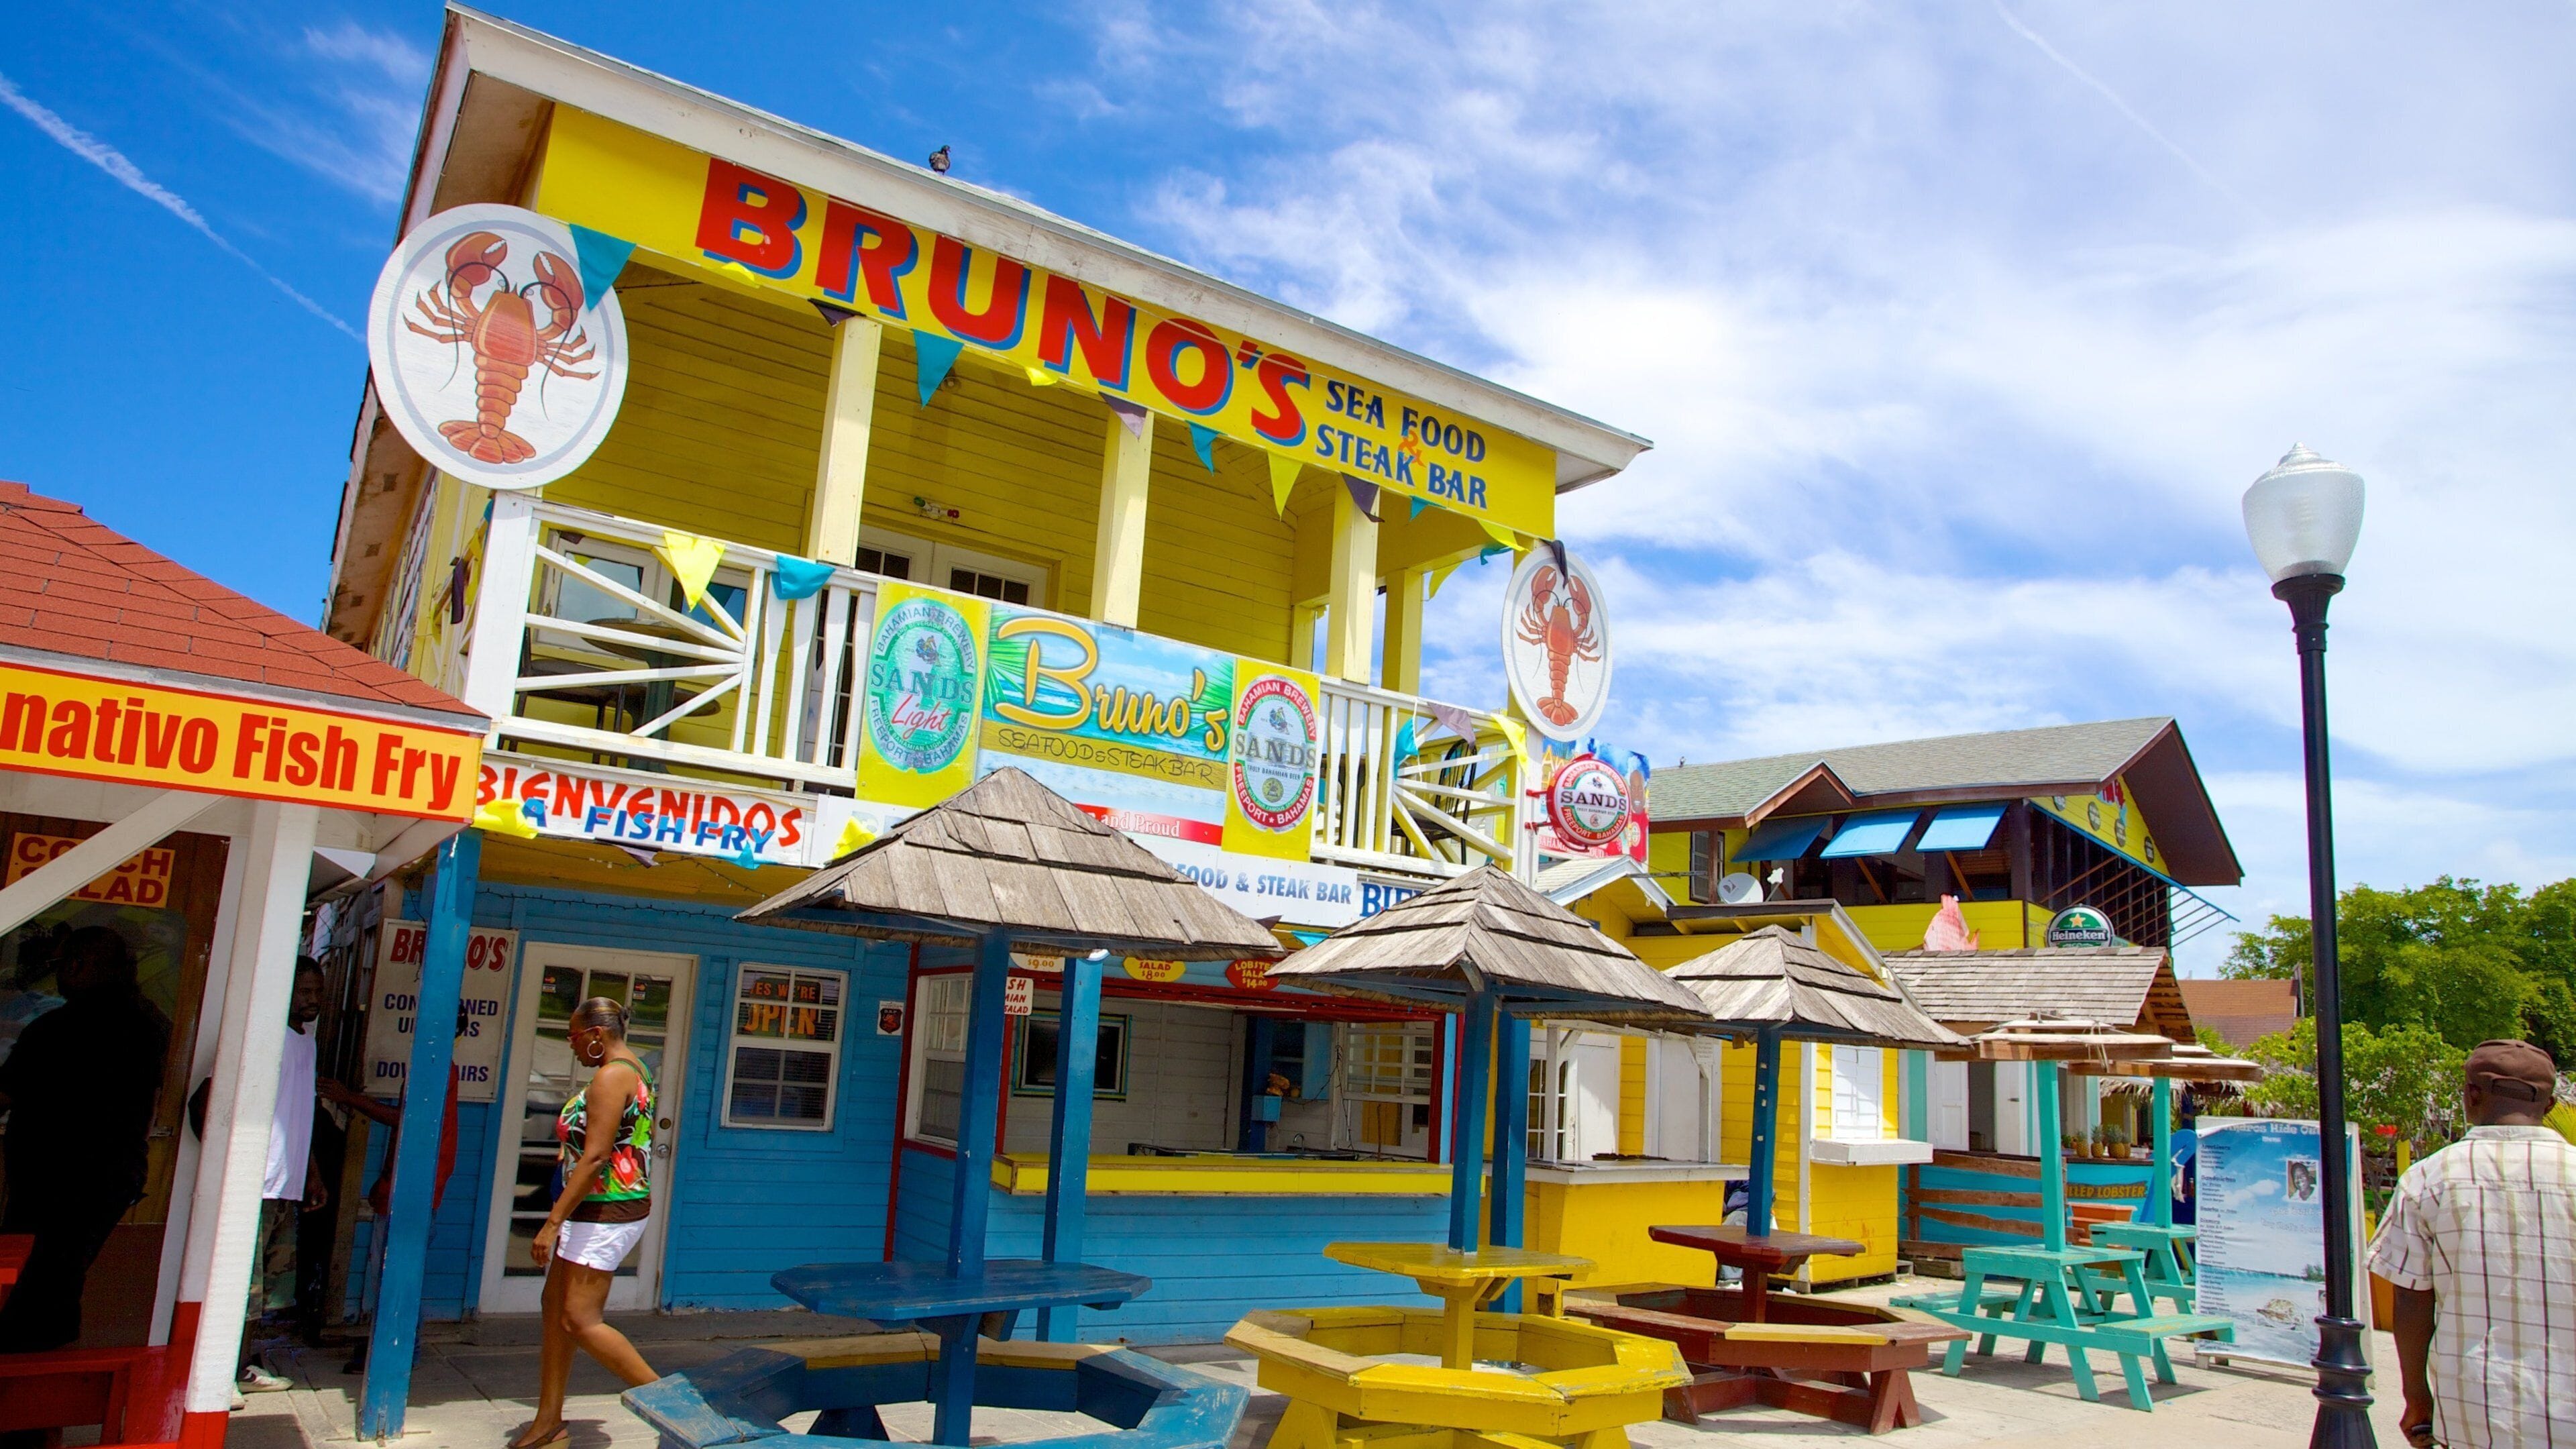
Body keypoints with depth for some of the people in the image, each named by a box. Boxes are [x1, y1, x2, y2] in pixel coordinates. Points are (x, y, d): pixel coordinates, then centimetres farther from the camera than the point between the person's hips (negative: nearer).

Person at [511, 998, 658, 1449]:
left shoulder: (611, 1077, -18)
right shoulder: (634, 1070, 14)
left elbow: (595, 1158, -24)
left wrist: (553, 1223, -23)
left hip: (605, 1212, -11)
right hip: (600, 1210, 11)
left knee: (580, 1321, -10)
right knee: (555, 1306, 14)